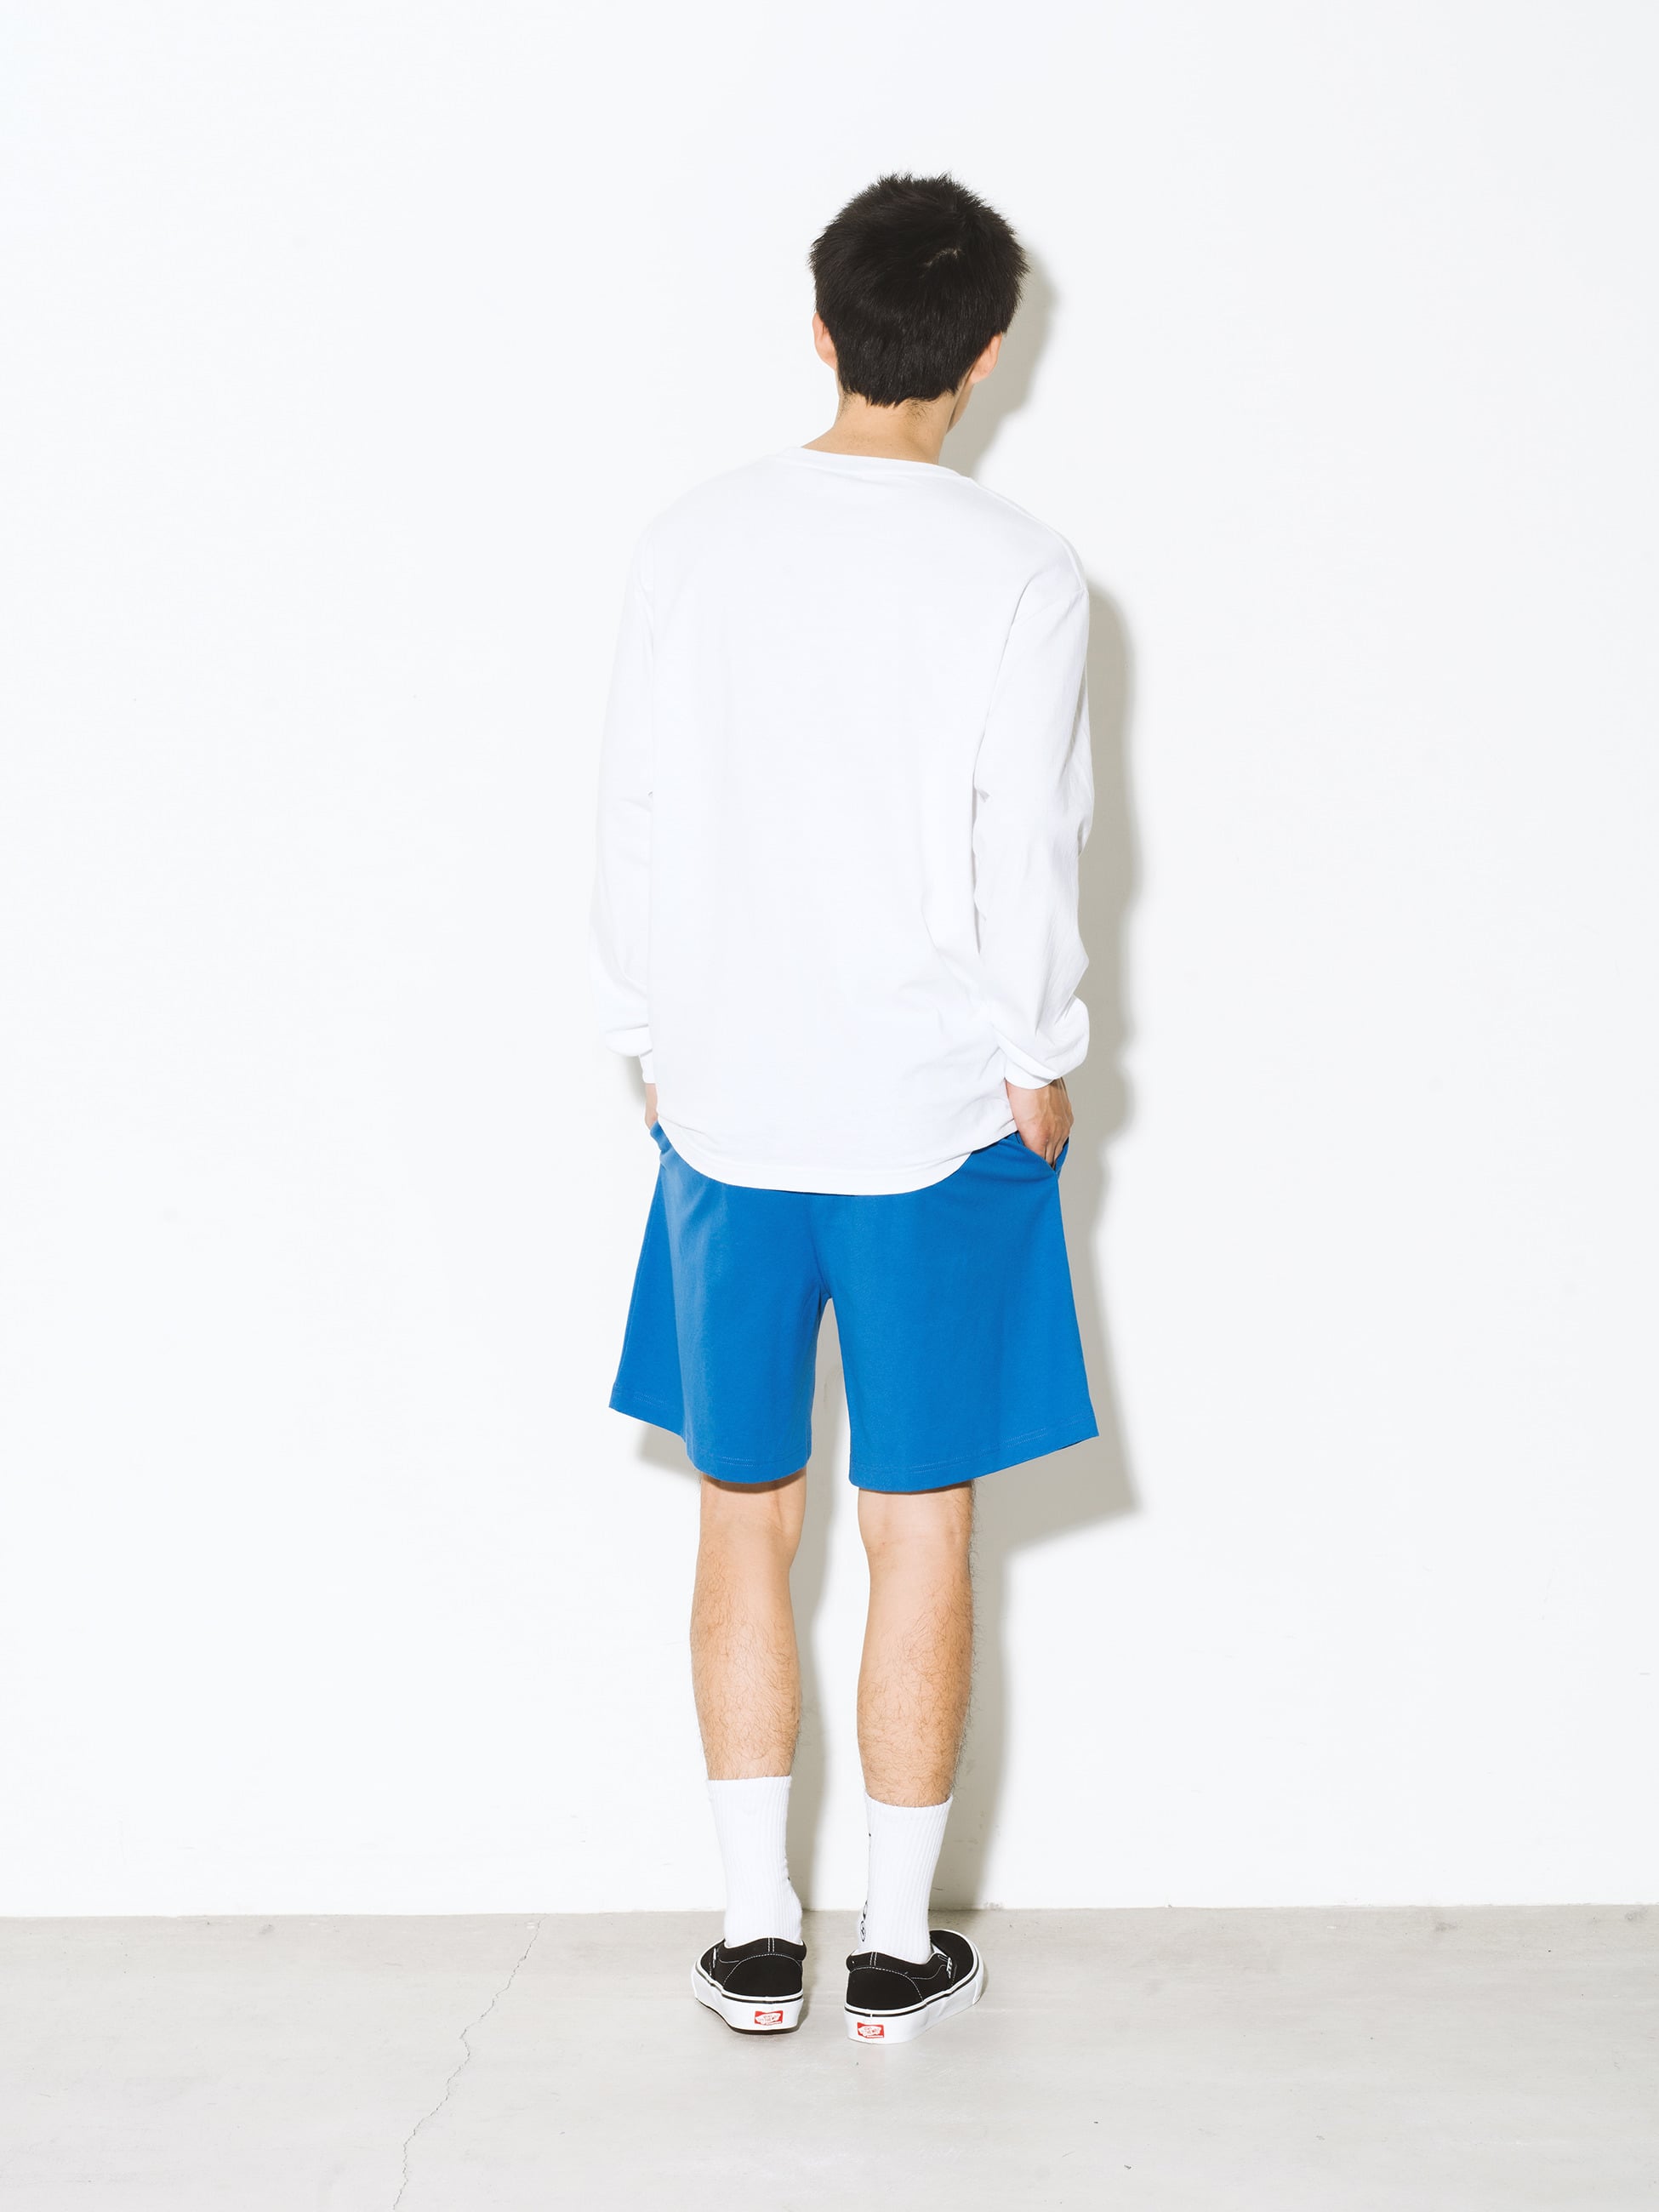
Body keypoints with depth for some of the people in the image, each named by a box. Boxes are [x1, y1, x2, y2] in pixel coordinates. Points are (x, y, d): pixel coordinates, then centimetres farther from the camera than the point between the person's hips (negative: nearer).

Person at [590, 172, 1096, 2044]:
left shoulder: (694, 543, -2)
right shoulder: (1019, 575, -10)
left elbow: (633, 820, 2)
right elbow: (1026, 854, -9)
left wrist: (652, 1046, 13)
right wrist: (1039, 1066, 4)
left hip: (726, 1116, 3)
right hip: (935, 1120, -2)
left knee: (746, 1524, 13)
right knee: (920, 1533, 8)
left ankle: (759, 1938, 19)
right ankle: (899, 1950, 16)